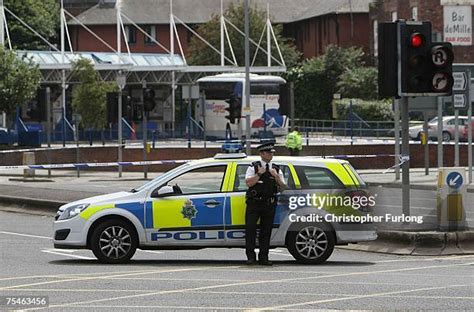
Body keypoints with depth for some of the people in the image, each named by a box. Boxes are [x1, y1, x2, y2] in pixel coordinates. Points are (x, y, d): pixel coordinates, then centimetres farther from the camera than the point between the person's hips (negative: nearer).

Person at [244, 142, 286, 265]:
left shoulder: (276, 169, 13)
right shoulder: (253, 167, 5)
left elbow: (282, 188, 7)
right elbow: (249, 183, -8)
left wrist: (276, 177, -6)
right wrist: (259, 174, -13)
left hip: (269, 205, 3)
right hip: (254, 203, -3)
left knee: (266, 231, 3)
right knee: (250, 228, -10)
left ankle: (263, 257, 6)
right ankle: (251, 256, -7)